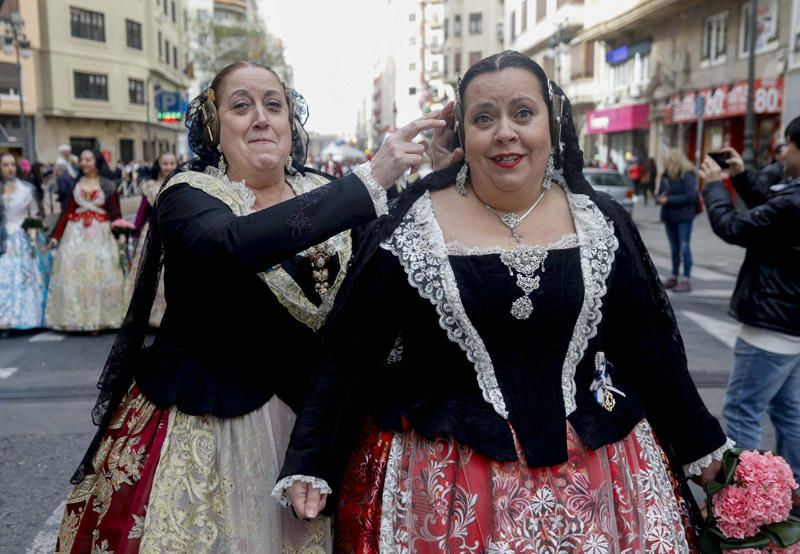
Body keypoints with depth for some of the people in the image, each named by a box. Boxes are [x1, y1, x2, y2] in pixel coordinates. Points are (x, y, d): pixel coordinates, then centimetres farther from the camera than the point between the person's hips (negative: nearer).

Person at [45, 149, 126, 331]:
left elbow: (116, 214, -1)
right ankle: (77, 318, 10)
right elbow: (67, 212, 7)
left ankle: (99, 318, 8)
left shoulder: (108, 185, 2)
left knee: (100, 275, -1)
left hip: (101, 234, -2)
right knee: (73, 275, 2)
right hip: (77, 234, 2)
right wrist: (56, 235, 2)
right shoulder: (75, 184, 8)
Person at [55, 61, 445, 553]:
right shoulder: (188, 196, -10)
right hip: (201, 422, -4)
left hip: (300, 420, 4)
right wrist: (370, 181, -38)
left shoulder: (321, 194, 4)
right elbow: (234, 243, -34)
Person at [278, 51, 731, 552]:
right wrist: (309, 462, -10)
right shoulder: (410, 227, -9)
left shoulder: (600, 223, -1)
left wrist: (699, 442, 14)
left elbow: (650, 344, 7)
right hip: (446, 480, -2)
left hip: (595, 469, 3)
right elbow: (348, 353, -6)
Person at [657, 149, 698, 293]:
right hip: (669, 217, 7)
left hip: (683, 217, -7)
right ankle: (675, 277, 22)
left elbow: (689, 196, -18)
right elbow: (660, 193, 15)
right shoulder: (666, 175, 9)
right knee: (674, 248, 13)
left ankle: (686, 280, -3)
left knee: (684, 247, -6)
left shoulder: (687, 175, -11)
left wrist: (668, 200, -17)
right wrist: (659, 198, -9)